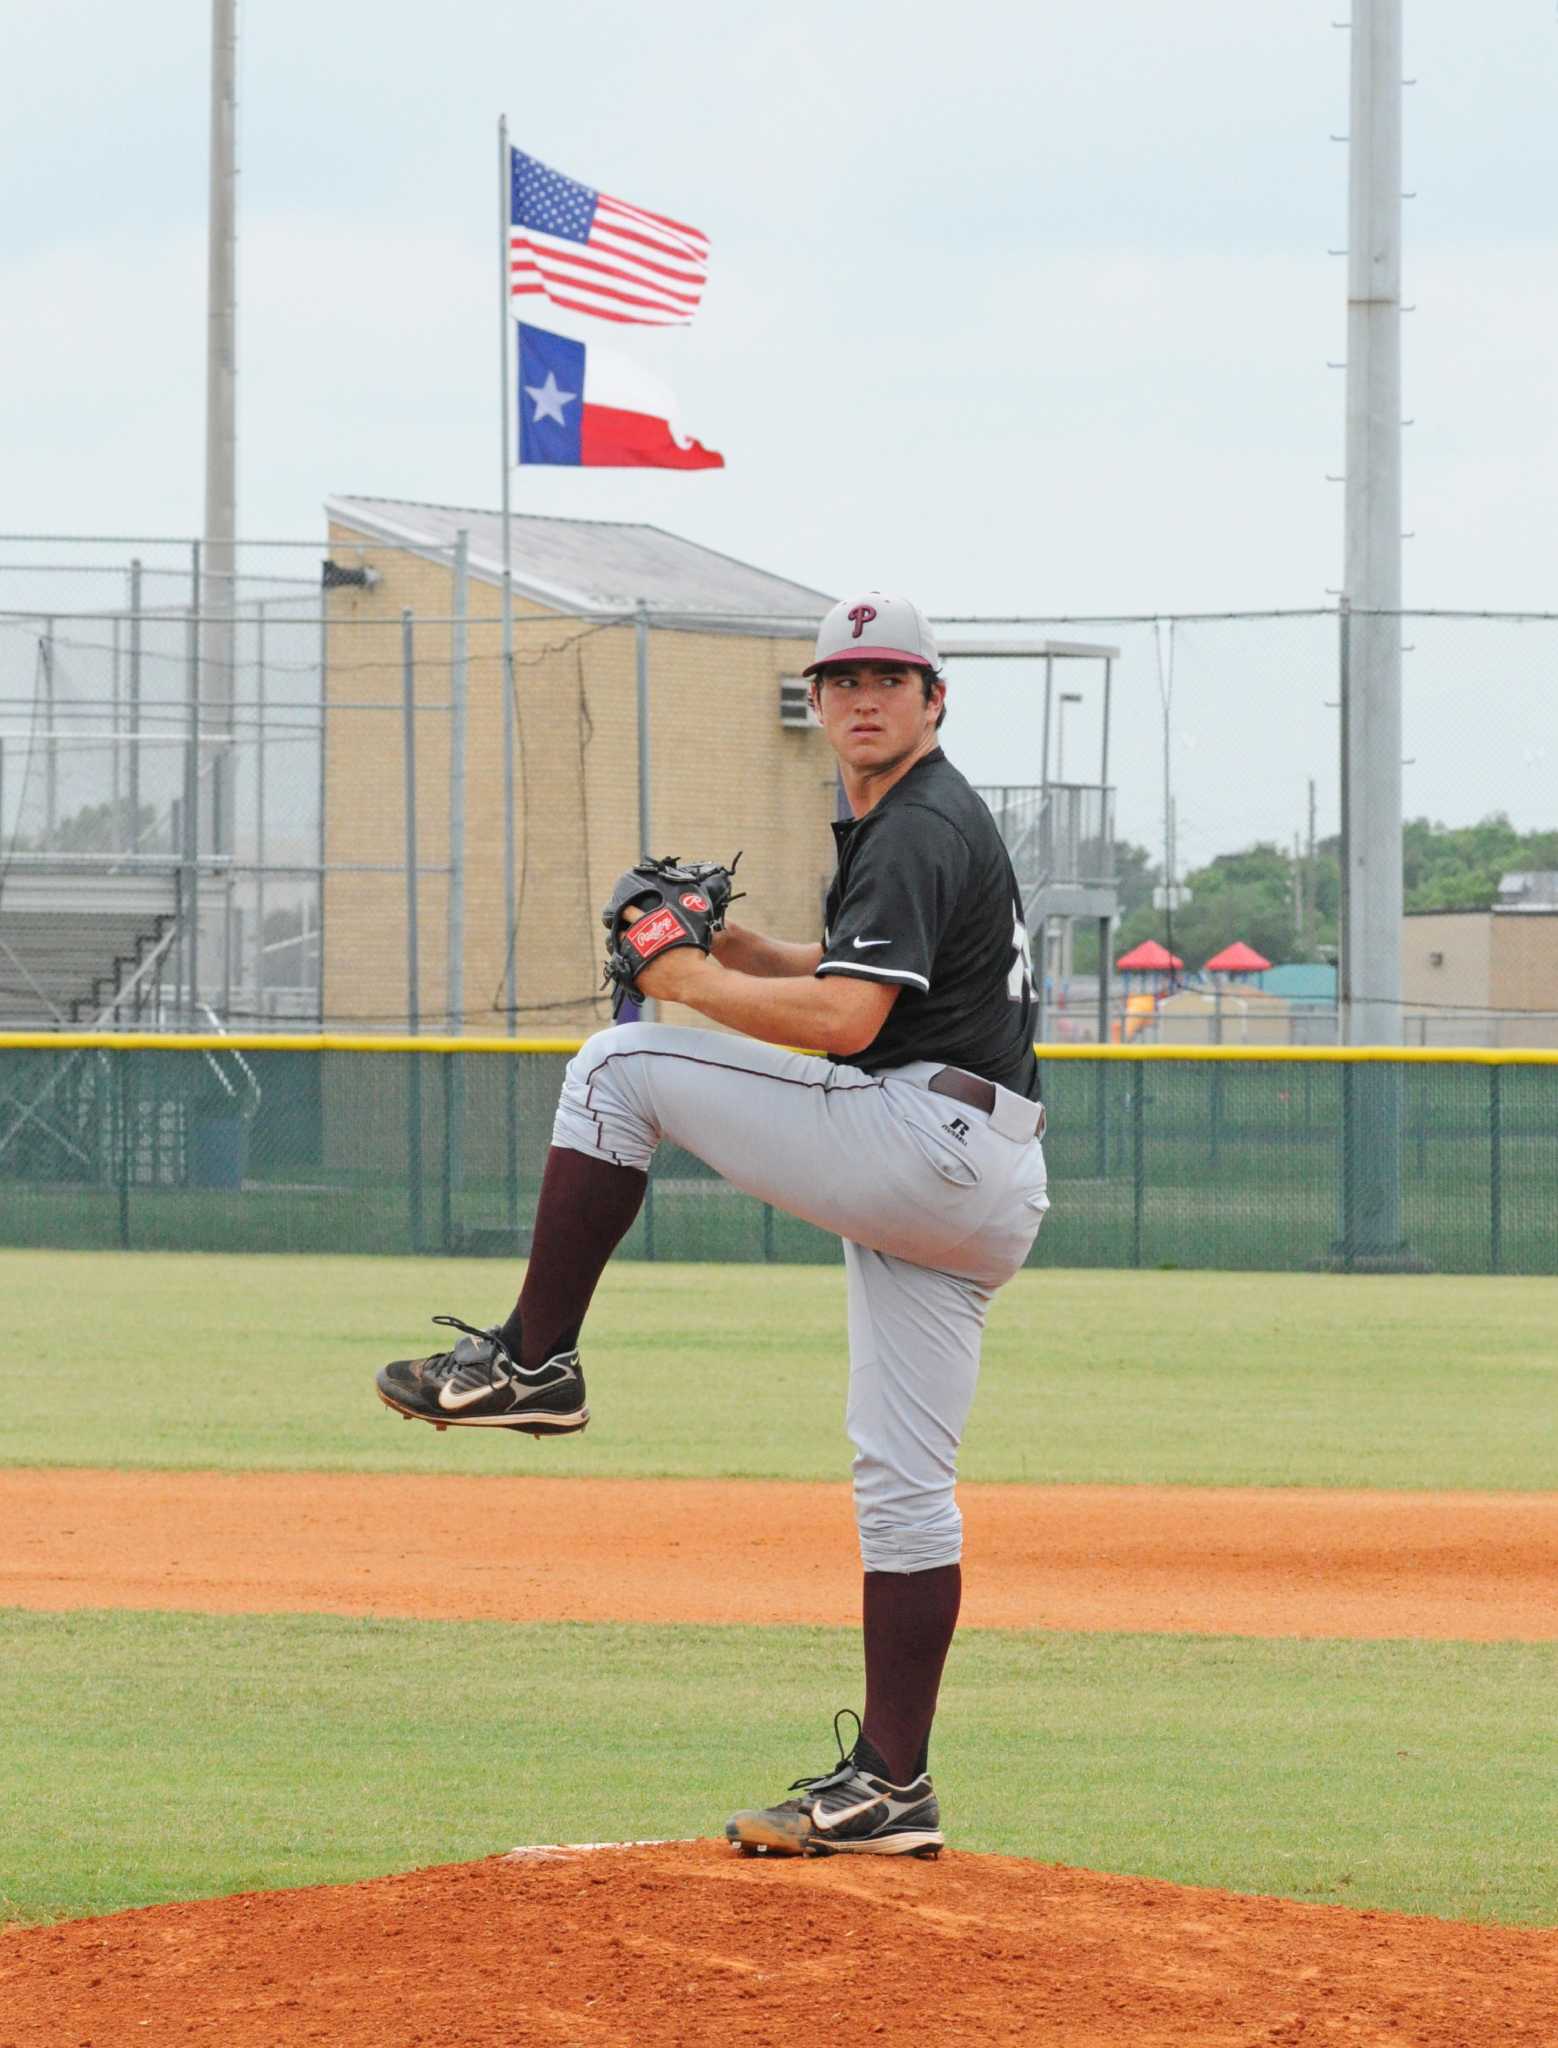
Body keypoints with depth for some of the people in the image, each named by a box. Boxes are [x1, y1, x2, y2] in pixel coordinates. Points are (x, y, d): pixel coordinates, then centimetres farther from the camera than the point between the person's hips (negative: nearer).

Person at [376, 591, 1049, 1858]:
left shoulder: (921, 830, -10)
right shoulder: (907, 820, 23)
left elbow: (845, 1017, -21)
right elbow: (863, 975, 34)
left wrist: (691, 979, -8)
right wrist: (740, 949, 15)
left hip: (924, 1139, -10)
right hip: (979, 1193, 10)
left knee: (619, 1068, -5)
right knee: (904, 1474, 8)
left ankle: (532, 1362, -3)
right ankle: (891, 1787, 6)